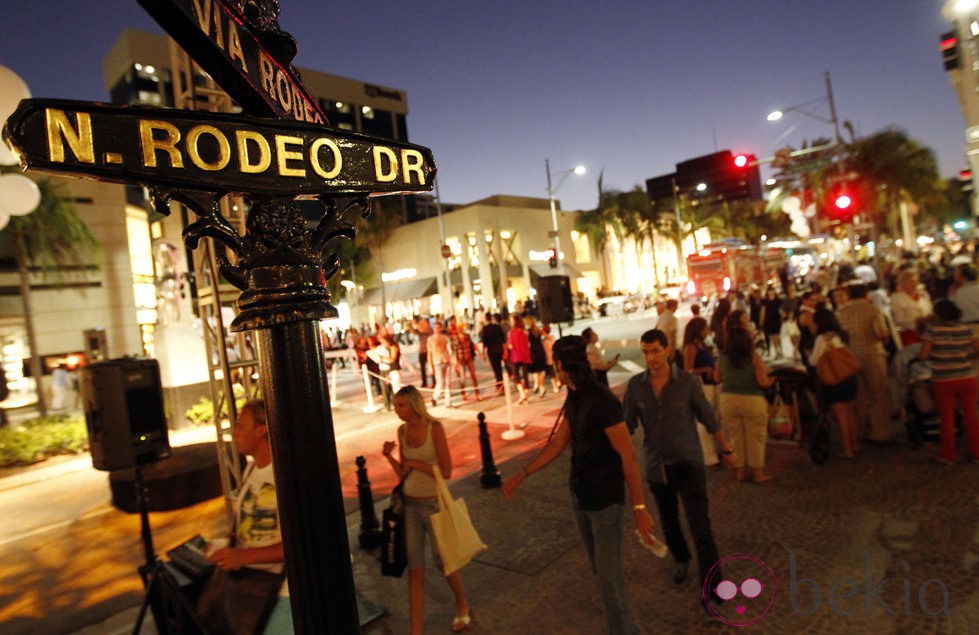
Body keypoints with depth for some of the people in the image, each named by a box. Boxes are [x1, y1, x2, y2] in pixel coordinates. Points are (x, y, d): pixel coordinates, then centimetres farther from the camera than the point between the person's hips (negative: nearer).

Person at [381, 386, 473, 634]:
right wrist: (389, 456, -10)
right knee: (414, 569, 6)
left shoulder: (434, 427, -16)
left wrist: (415, 463, -16)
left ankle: (463, 606, 43)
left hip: (433, 504, -4)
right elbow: (403, 474, 6)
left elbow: (446, 472, -17)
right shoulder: (402, 431, 1)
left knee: (443, 561, 15)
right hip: (410, 504, 4)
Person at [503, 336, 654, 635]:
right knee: (600, 570, 19)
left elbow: (628, 455, -21)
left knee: (609, 576, 0)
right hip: (580, 495, 8)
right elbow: (558, 443, 10)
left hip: (605, 500, -8)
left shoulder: (602, 401, -24)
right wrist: (522, 475, 8)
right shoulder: (574, 398, 3)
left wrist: (639, 508, -20)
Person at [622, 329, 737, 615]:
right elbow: (626, 425, -2)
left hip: (689, 464, -3)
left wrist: (728, 450, 10)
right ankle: (681, 559, 50)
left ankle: (711, 588, 7)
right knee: (669, 523, 21)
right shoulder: (635, 385, -9)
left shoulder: (688, 382, -13)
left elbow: (710, 419, -1)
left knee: (700, 527, -8)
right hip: (656, 467, 3)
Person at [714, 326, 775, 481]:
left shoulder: (722, 358, -1)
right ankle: (758, 472, 17)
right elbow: (763, 382, -12)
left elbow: (717, 379, 9)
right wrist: (771, 380, 9)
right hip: (752, 400, -3)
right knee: (756, 437, 9)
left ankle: (741, 470, 23)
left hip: (728, 399, 3)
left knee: (736, 436, 13)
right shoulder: (754, 357, -10)